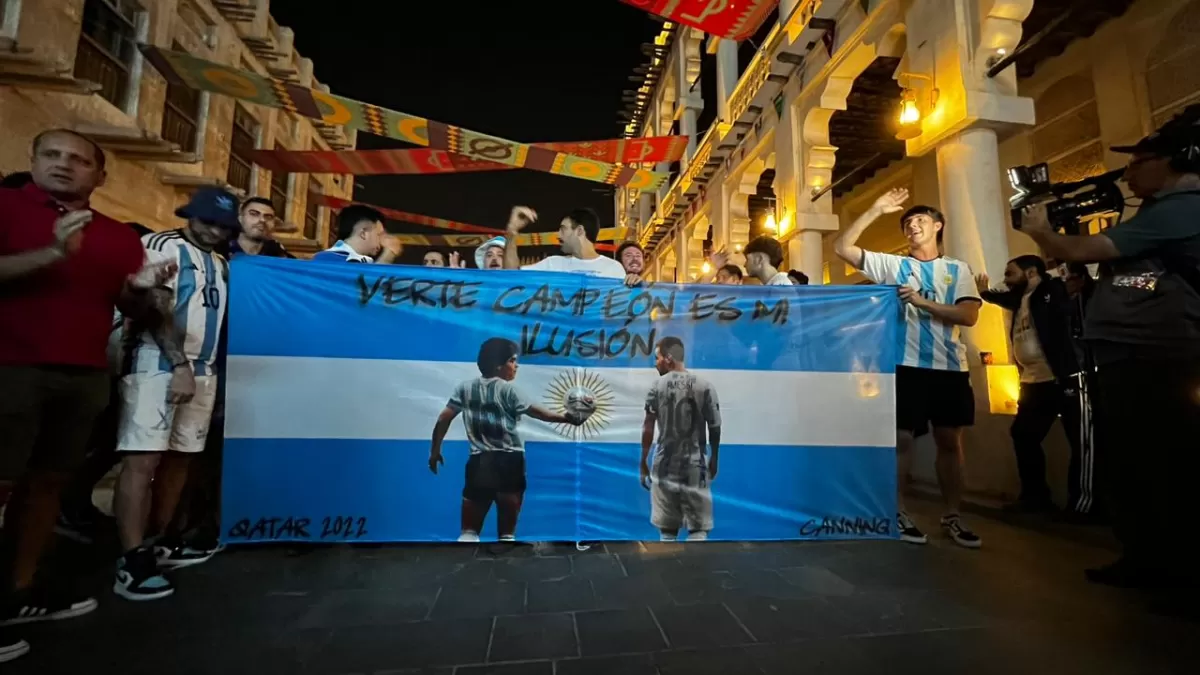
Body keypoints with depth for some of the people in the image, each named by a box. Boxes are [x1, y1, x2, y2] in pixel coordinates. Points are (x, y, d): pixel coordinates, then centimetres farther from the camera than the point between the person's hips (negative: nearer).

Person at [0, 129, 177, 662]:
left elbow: (130, 308, 14)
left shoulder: (118, 235, 13)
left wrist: (140, 288, -6)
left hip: (85, 375, 4)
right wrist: (52, 254, -20)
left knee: (48, 481, 10)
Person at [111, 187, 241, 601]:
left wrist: (197, 367, 9)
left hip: (203, 371, 7)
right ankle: (132, 564, -5)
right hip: (159, 365, -7)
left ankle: (158, 543, 22)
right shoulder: (163, 246, -1)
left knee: (180, 456, 10)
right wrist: (178, 364, -16)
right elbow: (155, 307, -11)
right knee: (143, 459, -8)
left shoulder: (221, 264, 20)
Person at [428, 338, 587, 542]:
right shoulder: (507, 389, -6)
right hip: (508, 460, -3)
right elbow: (534, 411, -9)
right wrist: (565, 417, -2)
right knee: (507, 534, 12)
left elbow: (443, 419, 7)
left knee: (469, 533, 10)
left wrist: (435, 451, 16)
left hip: (479, 460, 3)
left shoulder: (465, 388, 7)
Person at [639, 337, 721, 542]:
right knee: (698, 529, 7)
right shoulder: (705, 387, -3)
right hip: (695, 466, 0)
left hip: (665, 466, 1)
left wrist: (643, 462, 5)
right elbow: (714, 428, 1)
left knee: (667, 529, 12)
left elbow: (648, 429, -4)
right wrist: (714, 459, 14)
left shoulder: (657, 388, -4)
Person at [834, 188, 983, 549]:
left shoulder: (959, 269, 9)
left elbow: (969, 316, -4)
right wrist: (875, 210, -6)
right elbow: (842, 247, -3)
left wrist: (922, 302, -14)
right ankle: (898, 513, 14)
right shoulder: (893, 265, 5)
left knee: (950, 441, 9)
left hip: (951, 366, 2)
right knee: (902, 438, 2)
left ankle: (952, 516, 23)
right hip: (906, 364, -2)